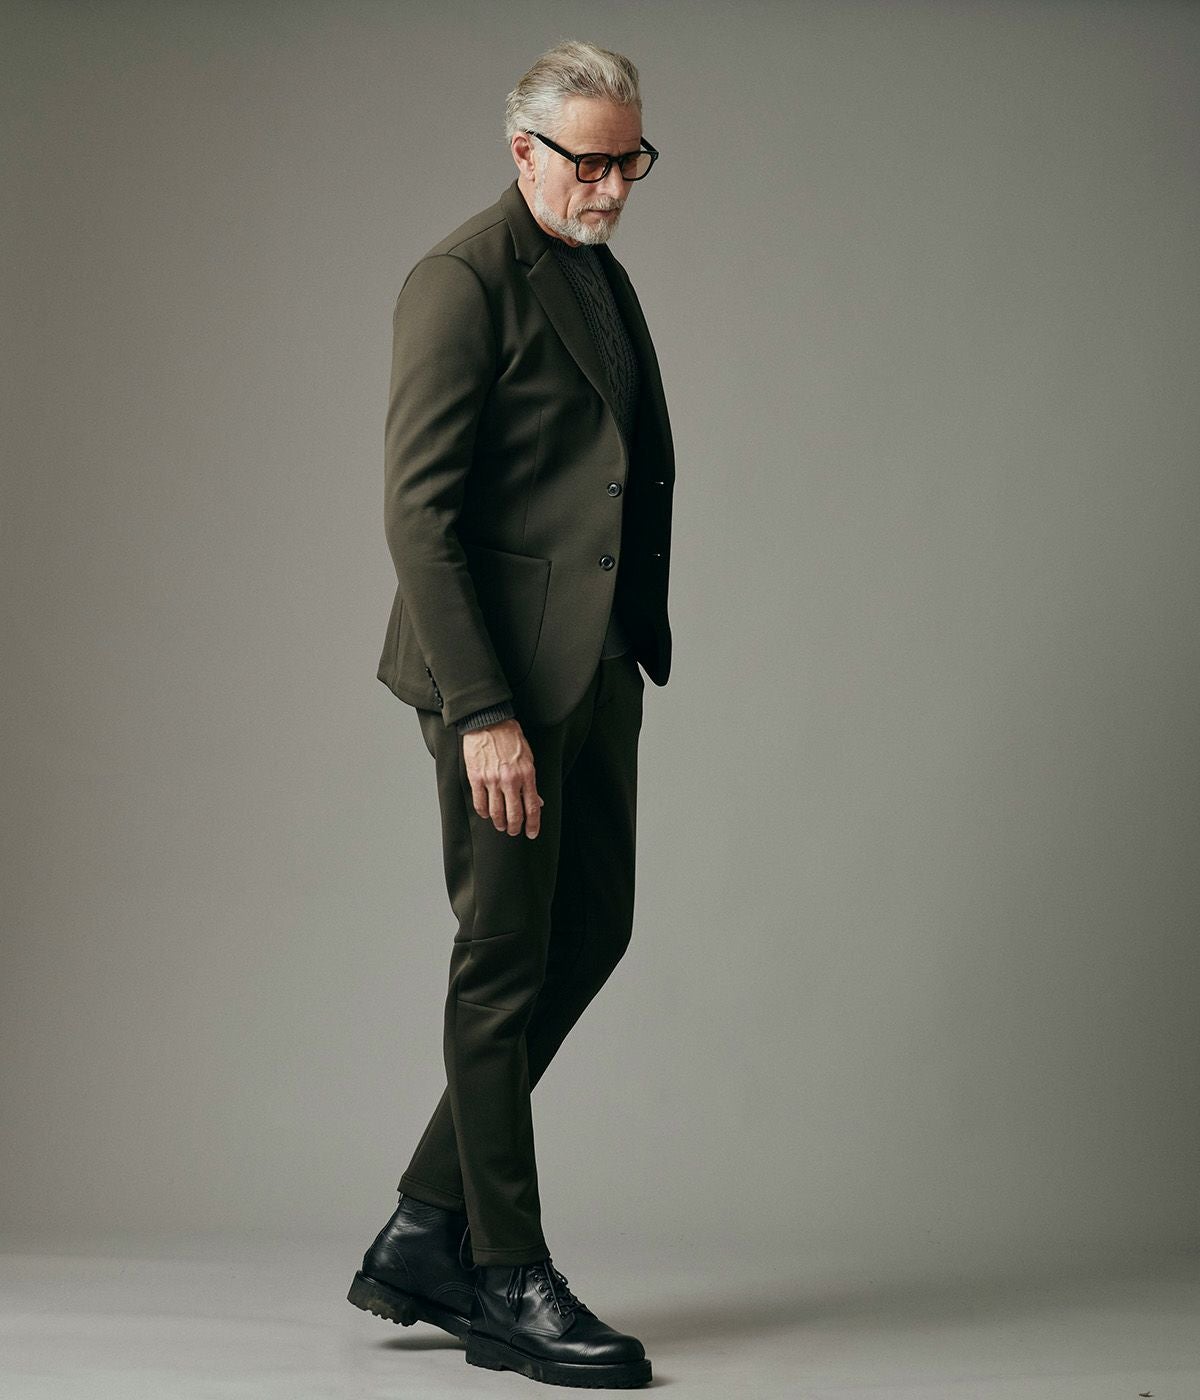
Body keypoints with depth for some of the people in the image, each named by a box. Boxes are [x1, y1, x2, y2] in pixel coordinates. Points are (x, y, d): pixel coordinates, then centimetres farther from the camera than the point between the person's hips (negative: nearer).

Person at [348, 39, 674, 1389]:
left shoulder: (603, 276, 16)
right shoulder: (464, 281, -11)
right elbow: (418, 509, -17)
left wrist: (638, 646, 14)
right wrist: (483, 711, -21)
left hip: (594, 670, 9)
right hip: (504, 675, -9)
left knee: (590, 936, 11)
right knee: (505, 962, -1)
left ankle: (424, 1234, 21)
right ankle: (506, 1281, 10)